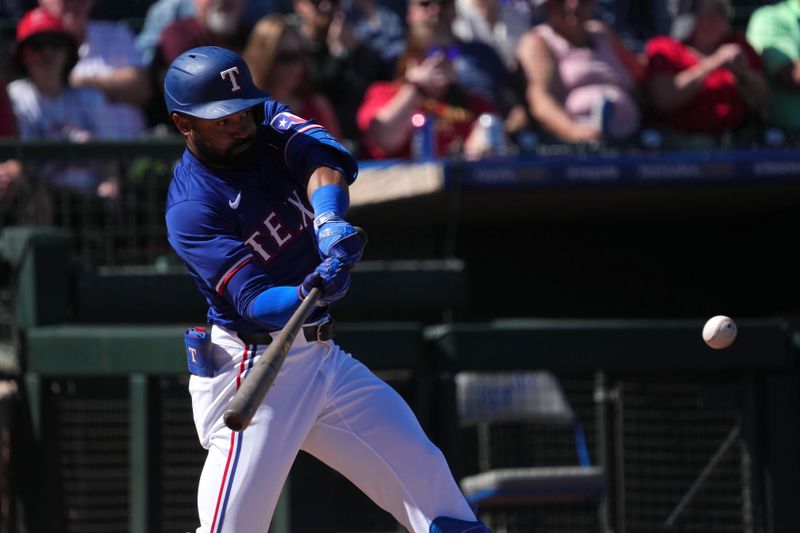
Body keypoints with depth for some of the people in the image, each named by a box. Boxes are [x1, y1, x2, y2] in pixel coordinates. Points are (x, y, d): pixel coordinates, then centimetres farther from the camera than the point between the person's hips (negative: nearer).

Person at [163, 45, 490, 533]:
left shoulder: (270, 126, 0)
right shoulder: (191, 208, -17)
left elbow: (327, 161, -20)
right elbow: (254, 301, -27)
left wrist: (329, 220, -41)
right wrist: (308, 294, -47)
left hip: (323, 355, 7)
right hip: (254, 368, -7)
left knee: (421, 471, 7)